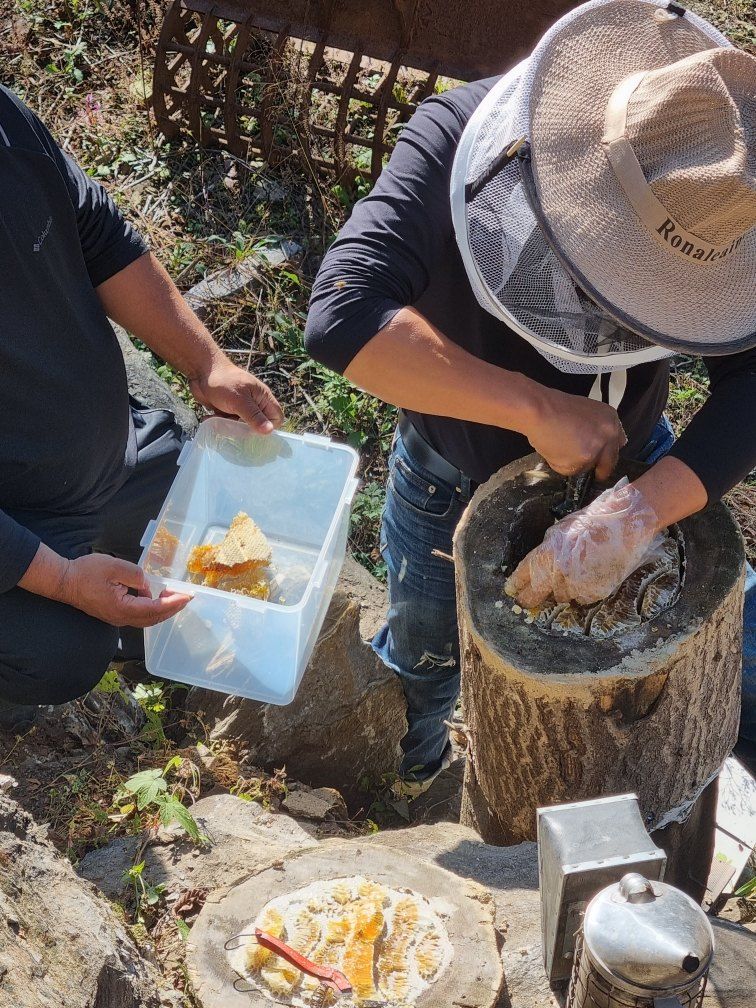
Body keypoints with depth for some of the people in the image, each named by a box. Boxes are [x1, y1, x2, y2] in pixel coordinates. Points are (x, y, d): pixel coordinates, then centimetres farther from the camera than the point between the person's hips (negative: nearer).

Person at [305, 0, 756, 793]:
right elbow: (344, 316, -46)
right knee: (422, 654, 21)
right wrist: (538, 409, -47)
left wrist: (637, 513, -51)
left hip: (623, 461, 1)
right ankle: (409, 772, 56)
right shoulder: (458, 140, -36)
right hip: (451, 467, -1)